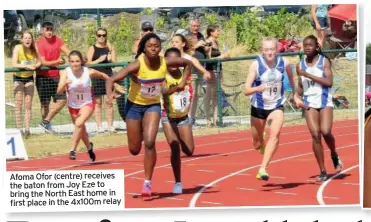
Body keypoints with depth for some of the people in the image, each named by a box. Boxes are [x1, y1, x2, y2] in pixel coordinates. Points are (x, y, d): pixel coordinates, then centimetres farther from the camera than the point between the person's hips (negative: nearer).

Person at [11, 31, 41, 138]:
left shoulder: (34, 49, -11)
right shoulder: (18, 48, -19)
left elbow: (39, 62, -2)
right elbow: (14, 64, -26)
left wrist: (35, 66, -24)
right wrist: (27, 66, -38)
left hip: (29, 77, 3)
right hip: (18, 77, -3)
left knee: (28, 105, 0)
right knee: (18, 104, -4)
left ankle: (27, 129, 1)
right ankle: (19, 129, -3)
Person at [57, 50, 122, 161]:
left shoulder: (89, 72, -22)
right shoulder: (66, 72, -22)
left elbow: (102, 75, -1)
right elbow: (59, 91, -31)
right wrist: (65, 83, -51)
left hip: (87, 104, -2)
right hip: (73, 105, 2)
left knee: (79, 124, -29)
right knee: (81, 129, 19)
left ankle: (73, 150, -20)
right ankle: (89, 147, 49)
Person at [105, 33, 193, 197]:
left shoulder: (165, 63, -16)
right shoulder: (137, 65, -26)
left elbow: (188, 63, 4)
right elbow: (111, 80, -30)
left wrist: (183, 82, -6)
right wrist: (109, 94, -50)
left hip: (153, 106, 1)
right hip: (134, 106, -1)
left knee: (149, 142, -21)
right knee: (134, 150, 8)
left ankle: (148, 182, -10)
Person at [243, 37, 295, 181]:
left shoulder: (284, 63, -12)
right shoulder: (256, 64, -18)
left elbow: (291, 78, 12)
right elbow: (246, 90, -21)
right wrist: (258, 88, -41)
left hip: (276, 106, 0)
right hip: (258, 106, 0)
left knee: (275, 134, -26)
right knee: (257, 144, 14)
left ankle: (263, 169, -28)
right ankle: (262, 143, 54)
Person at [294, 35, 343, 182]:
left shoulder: (324, 61, -4)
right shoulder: (301, 64, 8)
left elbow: (329, 82, -15)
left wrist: (308, 74, -19)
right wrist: (297, 95, -5)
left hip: (325, 101, -3)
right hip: (309, 103, 3)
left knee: (326, 132, -18)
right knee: (315, 135, -6)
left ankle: (334, 155, 14)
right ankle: (322, 171, 0)